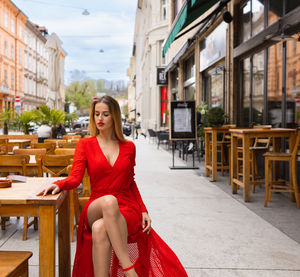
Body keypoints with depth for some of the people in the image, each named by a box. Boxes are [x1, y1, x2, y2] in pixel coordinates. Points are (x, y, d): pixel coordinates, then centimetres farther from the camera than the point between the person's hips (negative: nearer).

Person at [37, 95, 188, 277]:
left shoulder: (128, 147, 14)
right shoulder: (85, 144, 10)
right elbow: (75, 177, -1)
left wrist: (143, 210, 9)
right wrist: (59, 184, -23)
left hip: (126, 209, 0)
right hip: (96, 209, 0)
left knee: (100, 229, -36)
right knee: (109, 200, -39)